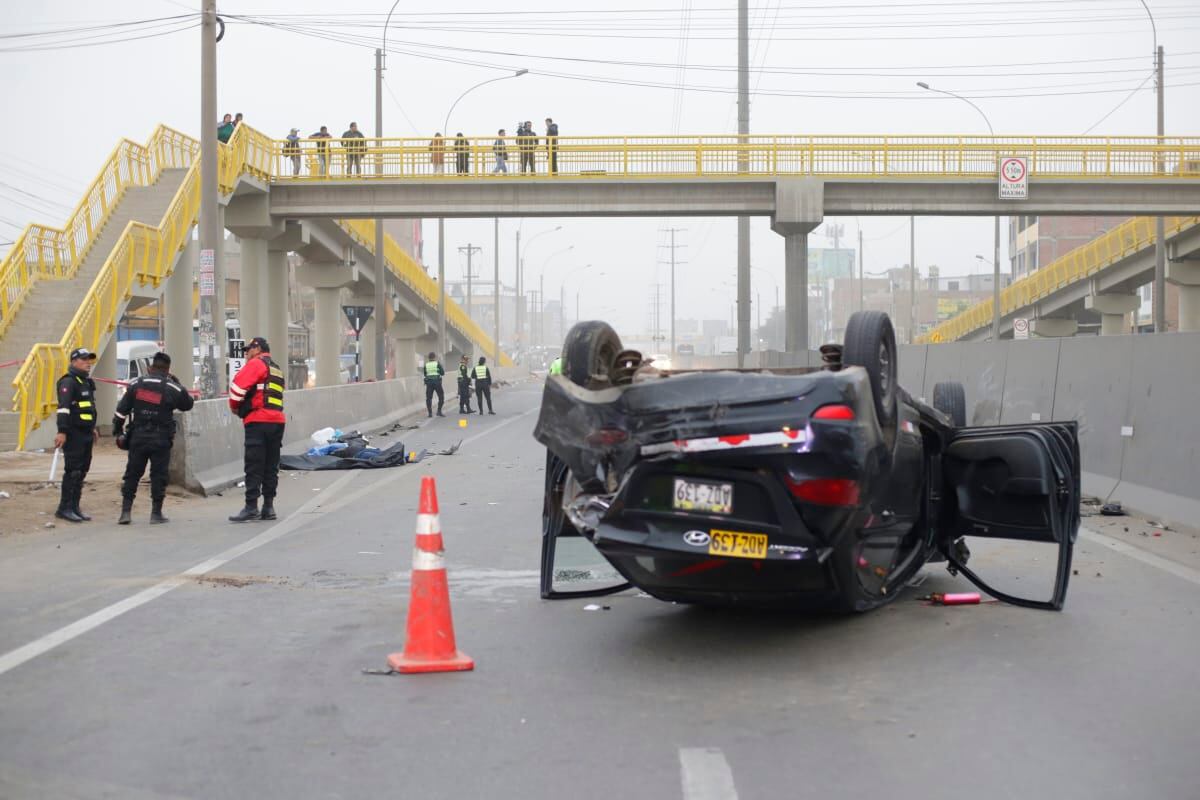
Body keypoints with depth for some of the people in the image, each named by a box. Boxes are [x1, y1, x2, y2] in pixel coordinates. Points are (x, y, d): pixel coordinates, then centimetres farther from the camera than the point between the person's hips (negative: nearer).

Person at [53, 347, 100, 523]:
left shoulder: (87, 382, 19)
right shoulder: (68, 382, -12)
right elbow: (64, 407, -22)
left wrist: (93, 428, 30)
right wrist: (62, 431, -30)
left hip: (86, 434, 9)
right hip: (73, 435, -9)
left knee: (82, 472, 11)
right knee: (73, 471, -9)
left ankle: (74, 507, 17)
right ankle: (64, 508, -4)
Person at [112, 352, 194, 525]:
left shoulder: (135, 384, 2)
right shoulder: (173, 388, -2)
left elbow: (121, 410, 4)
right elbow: (188, 405, 15)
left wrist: (117, 431, 15)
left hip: (138, 437, 2)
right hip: (161, 439, -2)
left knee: (132, 474, 9)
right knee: (158, 475, 5)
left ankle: (125, 512, 6)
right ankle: (156, 514, 6)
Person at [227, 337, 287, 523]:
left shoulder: (256, 364, -1)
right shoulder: (277, 369, 24)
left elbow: (238, 385, -12)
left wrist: (235, 406, 4)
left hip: (258, 421, -8)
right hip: (277, 420, 8)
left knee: (254, 467, -7)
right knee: (271, 466, 9)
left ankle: (251, 507, -9)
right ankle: (268, 506, 10)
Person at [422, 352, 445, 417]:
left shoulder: (426, 365, 4)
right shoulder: (437, 364, -3)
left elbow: (425, 374, 11)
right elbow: (442, 373, -1)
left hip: (429, 382, 2)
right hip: (437, 382, -2)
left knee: (429, 398, 7)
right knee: (441, 397, 7)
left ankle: (430, 412, 3)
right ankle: (439, 411, -2)